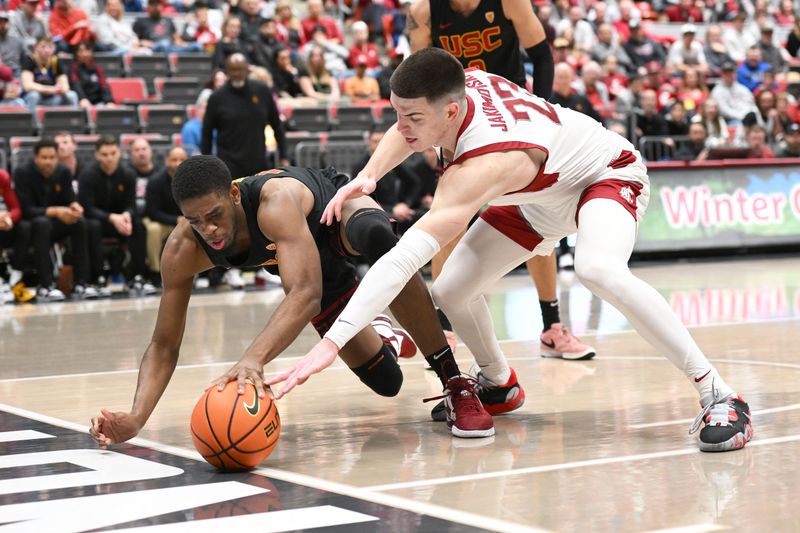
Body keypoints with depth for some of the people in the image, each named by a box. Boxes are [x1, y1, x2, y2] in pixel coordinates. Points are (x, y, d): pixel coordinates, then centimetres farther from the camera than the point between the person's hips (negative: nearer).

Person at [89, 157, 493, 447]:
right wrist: (135, 419, -40)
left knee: (377, 238, -45)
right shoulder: (183, 250, -28)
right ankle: (382, 336, 42)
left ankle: (457, 386, -33)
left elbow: (306, 293, -57)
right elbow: (164, 346, -23)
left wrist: (254, 358, -72)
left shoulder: (276, 201, -44)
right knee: (386, 381, 0)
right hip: (316, 263, 5)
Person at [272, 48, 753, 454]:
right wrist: (367, 178, -15)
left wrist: (332, 342, -57)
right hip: (541, 197, 8)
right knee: (450, 291, -3)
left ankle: (719, 396, -27)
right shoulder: (455, 86, -22)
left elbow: (405, 258, -52)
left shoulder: (485, 162, -43)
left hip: (607, 175, -8)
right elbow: (405, 133, 4)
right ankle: (498, 382, 28)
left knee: (598, 270, -40)